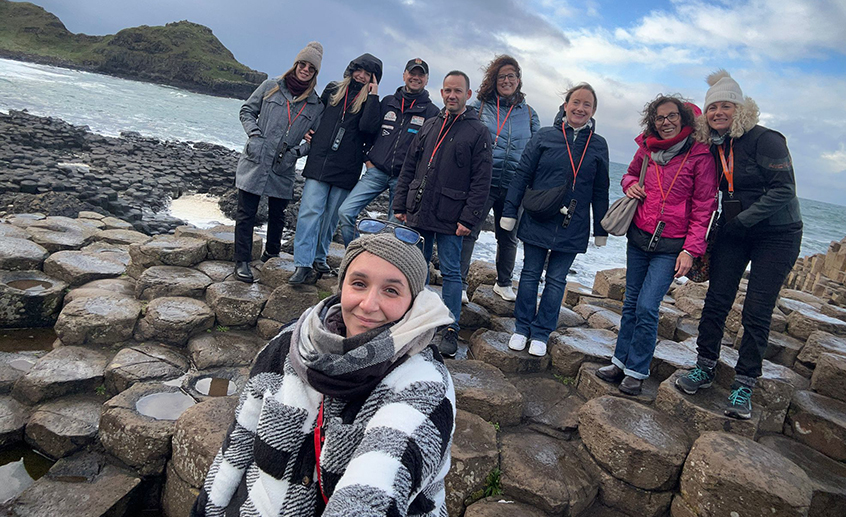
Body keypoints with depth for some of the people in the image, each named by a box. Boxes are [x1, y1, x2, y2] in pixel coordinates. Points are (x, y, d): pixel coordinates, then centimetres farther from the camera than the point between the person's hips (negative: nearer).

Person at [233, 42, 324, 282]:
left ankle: (272, 254, 36)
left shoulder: (316, 105, 4)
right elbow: (247, 110, 10)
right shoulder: (271, 86, 3)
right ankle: (242, 262, 7)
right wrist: (254, 134, -6)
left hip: (282, 168, 1)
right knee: (246, 213, -1)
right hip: (254, 161, -1)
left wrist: (297, 151, -9)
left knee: (277, 215, 14)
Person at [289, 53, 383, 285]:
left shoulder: (370, 102, 8)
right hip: (319, 163, 1)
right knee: (310, 211, -10)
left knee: (331, 217, 6)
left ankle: (319, 260, 20)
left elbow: (368, 128, -12)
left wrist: (373, 96, -8)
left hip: (346, 170, -1)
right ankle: (303, 264, -11)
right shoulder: (333, 90, 15)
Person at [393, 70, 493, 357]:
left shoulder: (478, 132, -2)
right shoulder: (429, 126, 13)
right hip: (418, 214, 5)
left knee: (451, 272, 1)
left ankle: (451, 329, 9)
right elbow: (408, 169, 14)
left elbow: (481, 181, -7)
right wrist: (400, 205, 7)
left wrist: (469, 218, -14)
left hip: (450, 219, -5)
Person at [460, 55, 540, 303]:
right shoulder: (481, 106, 5)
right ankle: (460, 284, 0)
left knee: (508, 237, 13)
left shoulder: (529, 114, 11)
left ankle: (503, 284, 29)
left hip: (514, 186, 3)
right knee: (469, 231, -8)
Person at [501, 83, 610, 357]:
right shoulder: (544, 137, -1)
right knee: (530, 274, 8)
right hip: (537, 222, -1)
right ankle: (522, 328, 22)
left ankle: (541, 333, 20)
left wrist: (601, 230, 8)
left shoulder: (599, 145, 4)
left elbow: (600, 191, 9)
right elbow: (522, 175, 1)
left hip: (572, 228, 1)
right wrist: (509, 212, -4)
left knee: (556, 280, 7)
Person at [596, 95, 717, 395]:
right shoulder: (647, 148, 4)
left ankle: (636, 371, 8)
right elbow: (631, 173, 24)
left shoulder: (700, 155, -8)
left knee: (647, 308, -9)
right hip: (638, 238, 5)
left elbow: (703, 207, -7)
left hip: (670, 246, -4)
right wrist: (630, 184, -1)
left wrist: (691, 250, -13)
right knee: (631, 303, 11)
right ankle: (620, 362, 23)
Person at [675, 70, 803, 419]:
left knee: (756, 313, -4)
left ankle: (743, 386, 7)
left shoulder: (766, 140, -14)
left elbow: (783, 190, -19)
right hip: (733, 233, 5)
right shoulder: (714, 147, 5)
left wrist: (742, 220, -19)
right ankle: (704, 368, 15)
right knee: (716, 300, 1)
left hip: (776, 235, -5)